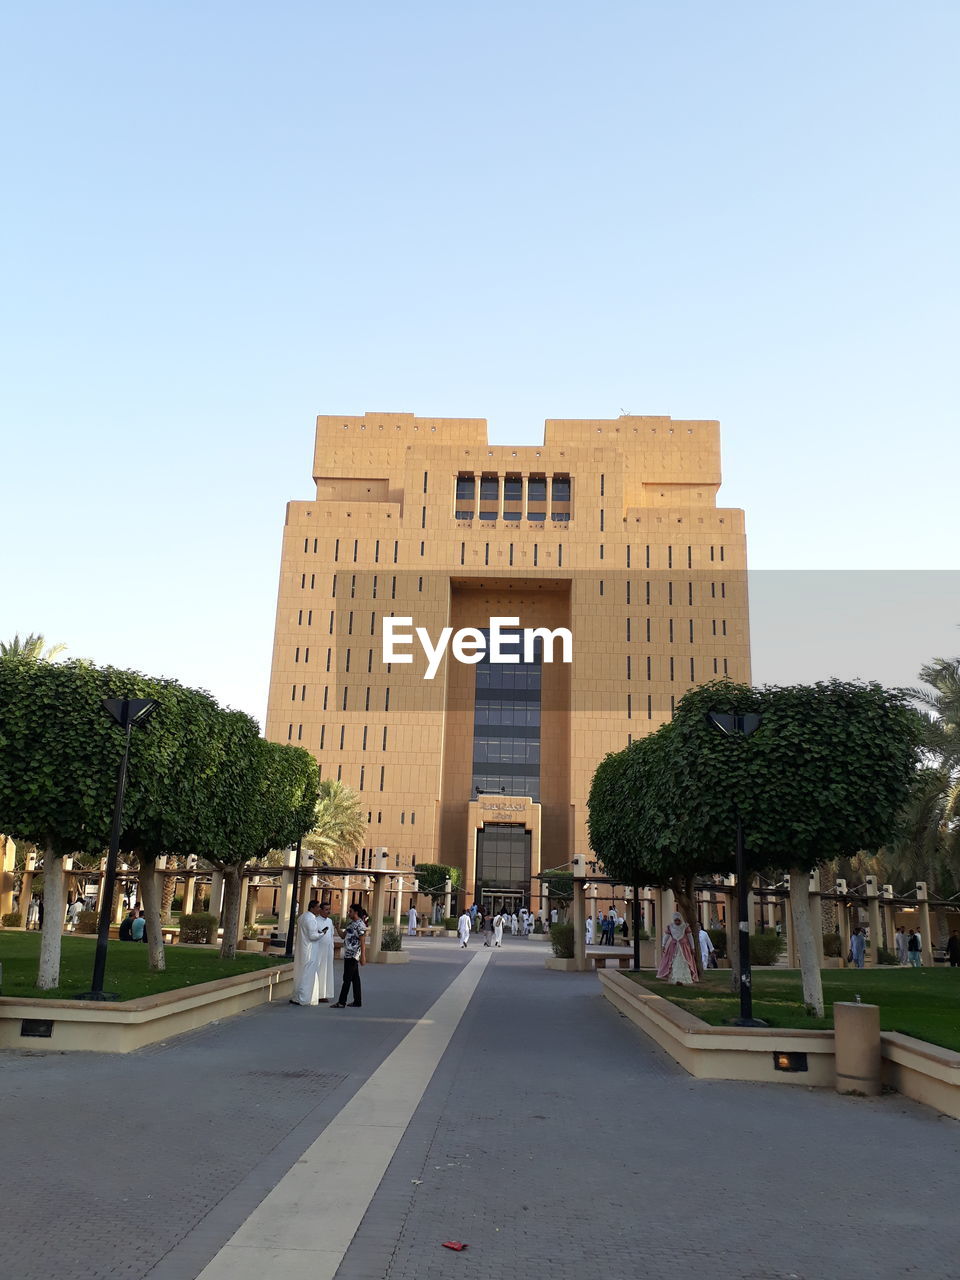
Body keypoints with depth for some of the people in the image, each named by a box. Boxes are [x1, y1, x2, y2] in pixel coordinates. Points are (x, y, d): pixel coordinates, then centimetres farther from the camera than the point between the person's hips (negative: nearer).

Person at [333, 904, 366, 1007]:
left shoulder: (360, 925, -13)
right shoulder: (351, 924, 15)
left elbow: (363, 942, -15)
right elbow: (343, 936, 20)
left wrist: (363, 957, -18)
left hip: (353, 956, -9)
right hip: (348, 955, 9)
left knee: (347, 979, -6)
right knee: (355, 978, 11)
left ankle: (342, 1002, -3)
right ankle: (357, 1001, 16)